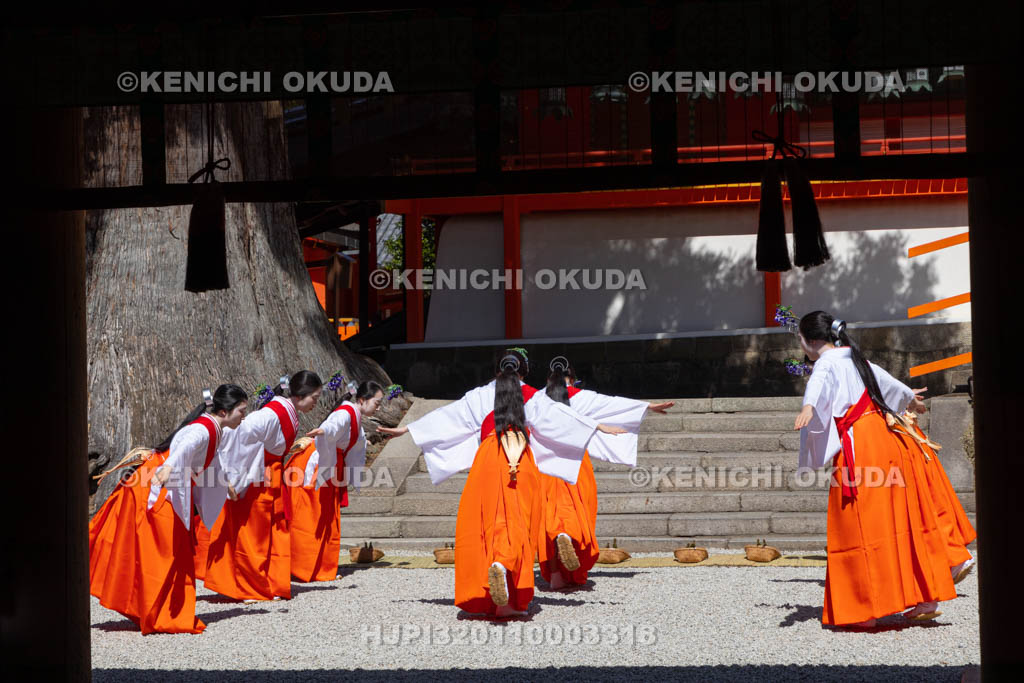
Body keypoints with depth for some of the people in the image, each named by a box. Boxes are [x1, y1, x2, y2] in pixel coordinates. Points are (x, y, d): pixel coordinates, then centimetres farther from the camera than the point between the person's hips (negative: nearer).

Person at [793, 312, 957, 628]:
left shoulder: (827, 363, -4)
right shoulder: (853, 358, 21)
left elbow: (818, 384, -29)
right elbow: (883, 379, 41)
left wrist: (808, 407, -50)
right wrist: (909, 396, 61)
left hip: (859, 446, -8)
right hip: (888, 438, 8)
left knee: (859, 526, -6)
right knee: (902, 518, 11)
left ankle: (864, 609, -8)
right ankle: (926, 598, 13)